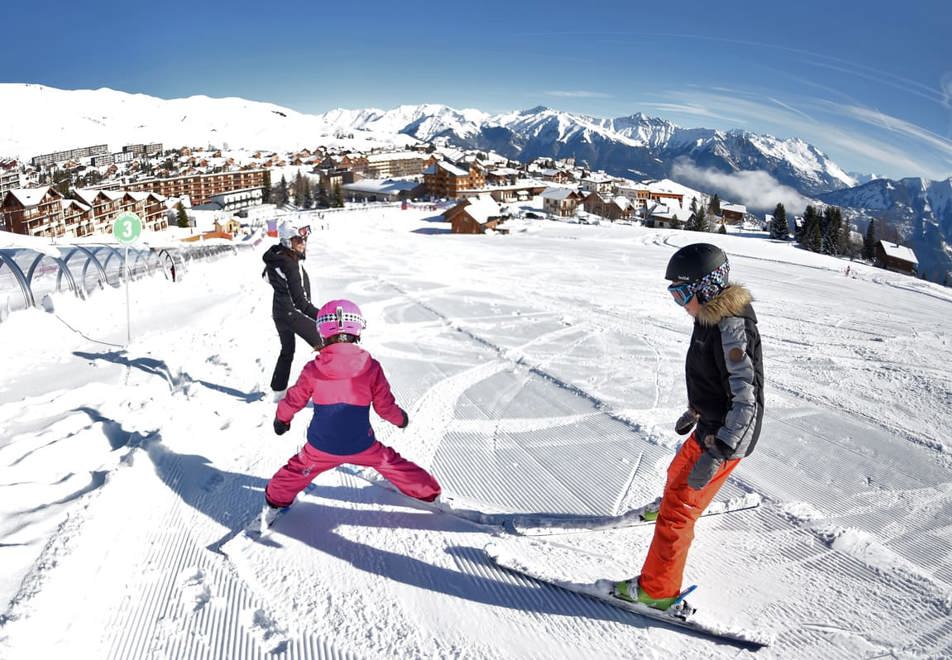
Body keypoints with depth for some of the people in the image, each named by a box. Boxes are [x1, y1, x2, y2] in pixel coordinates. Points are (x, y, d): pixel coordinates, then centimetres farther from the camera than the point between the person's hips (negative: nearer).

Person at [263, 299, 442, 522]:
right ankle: (429, 492, 31)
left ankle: (274, 503, 40)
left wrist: (282, 418, 27)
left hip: (321, 448, 0)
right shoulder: (372, 368, -11)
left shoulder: (313, 370, -8)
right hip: (361, 446, 0)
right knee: (392, 464, 19)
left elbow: (294, 400, 6)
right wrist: (400, 418, 17)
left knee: (298, 470, 26)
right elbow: (385, 406, -5)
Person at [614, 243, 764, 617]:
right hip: (711, 426, 10)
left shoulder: (732, 328, -27)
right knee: (679, 474, 33)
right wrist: (695, 411, 28)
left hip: (728, 435, -10)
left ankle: (658, 591, 5)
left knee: (678, 508, -6)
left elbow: (747, 399, -31)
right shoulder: (713, 317, 3)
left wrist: (717, 453, -35)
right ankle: (671, 508, 64)